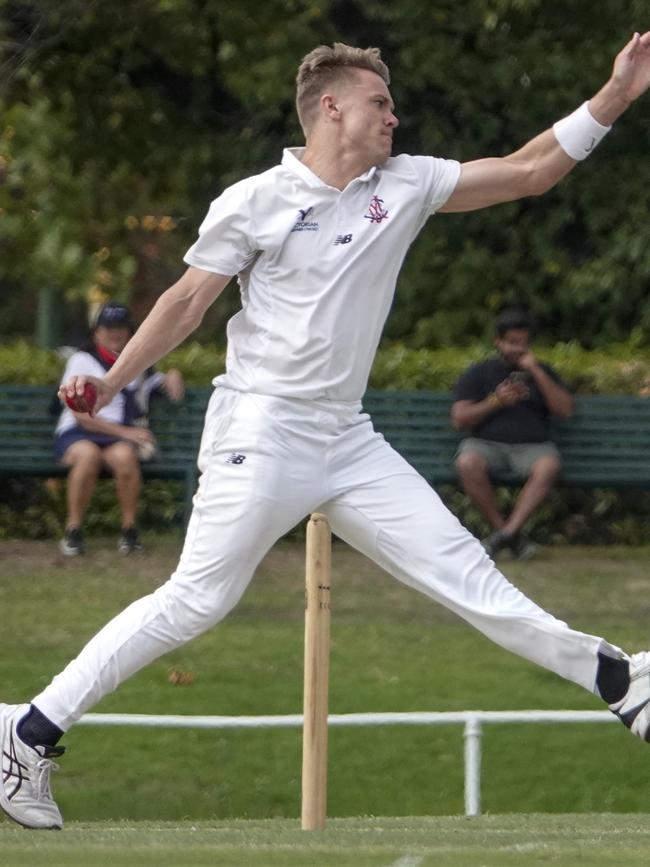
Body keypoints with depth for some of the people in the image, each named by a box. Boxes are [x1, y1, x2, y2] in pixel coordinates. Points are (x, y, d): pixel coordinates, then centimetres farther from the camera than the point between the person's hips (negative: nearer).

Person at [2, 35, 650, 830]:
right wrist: (109, 382, -5)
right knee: (195, 601, -11)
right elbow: (187, 302, 2)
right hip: (261, 430, -5)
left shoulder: (404, 186, 8)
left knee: (462, 570, 3)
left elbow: (526, 172, 9)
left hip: (348, 438, 5)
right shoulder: (255, 201, -5)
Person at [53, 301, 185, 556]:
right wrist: (124, 432, -12)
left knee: (124, 455, -35)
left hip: (124, 437, 2)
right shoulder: (82, 361, 8)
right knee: (88, 454, -39)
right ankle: (73, 530, -26)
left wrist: (171, 377, 9)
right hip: (77, 434, -2)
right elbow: (82, 415, -2)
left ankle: (129, 529, -22)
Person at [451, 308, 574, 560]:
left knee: (548, 465, -36)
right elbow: (459, 419, 6)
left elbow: (565, 410, 5)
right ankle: (507, 533, -26)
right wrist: (495, 402, -6)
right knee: (468, 464, -36)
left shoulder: (542, 372, 21)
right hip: (487, 443, 0)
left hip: (533, 445, 0)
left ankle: (507, 532, -38)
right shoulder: (479, 373, 16)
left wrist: (536, 373, 0)